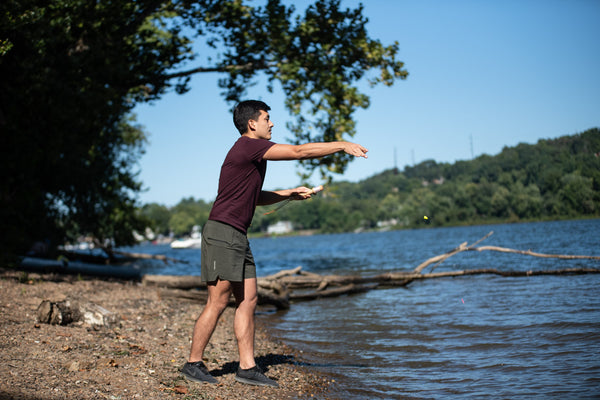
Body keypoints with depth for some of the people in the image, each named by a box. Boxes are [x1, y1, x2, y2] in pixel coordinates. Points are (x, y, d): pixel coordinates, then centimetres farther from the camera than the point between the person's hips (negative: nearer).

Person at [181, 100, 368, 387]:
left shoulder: (253, 153, 20)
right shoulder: (248, 146, -11)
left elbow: (255, 198, 30)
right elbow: (299, 151, -14)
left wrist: (289, 194, 21)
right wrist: (342, 146, -8)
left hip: (238, 237, 10)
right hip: (222, 232, -10)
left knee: (248, 299, 6)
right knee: (218, 302, -7)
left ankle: (247, 368, 8)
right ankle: (193, 364, 5)